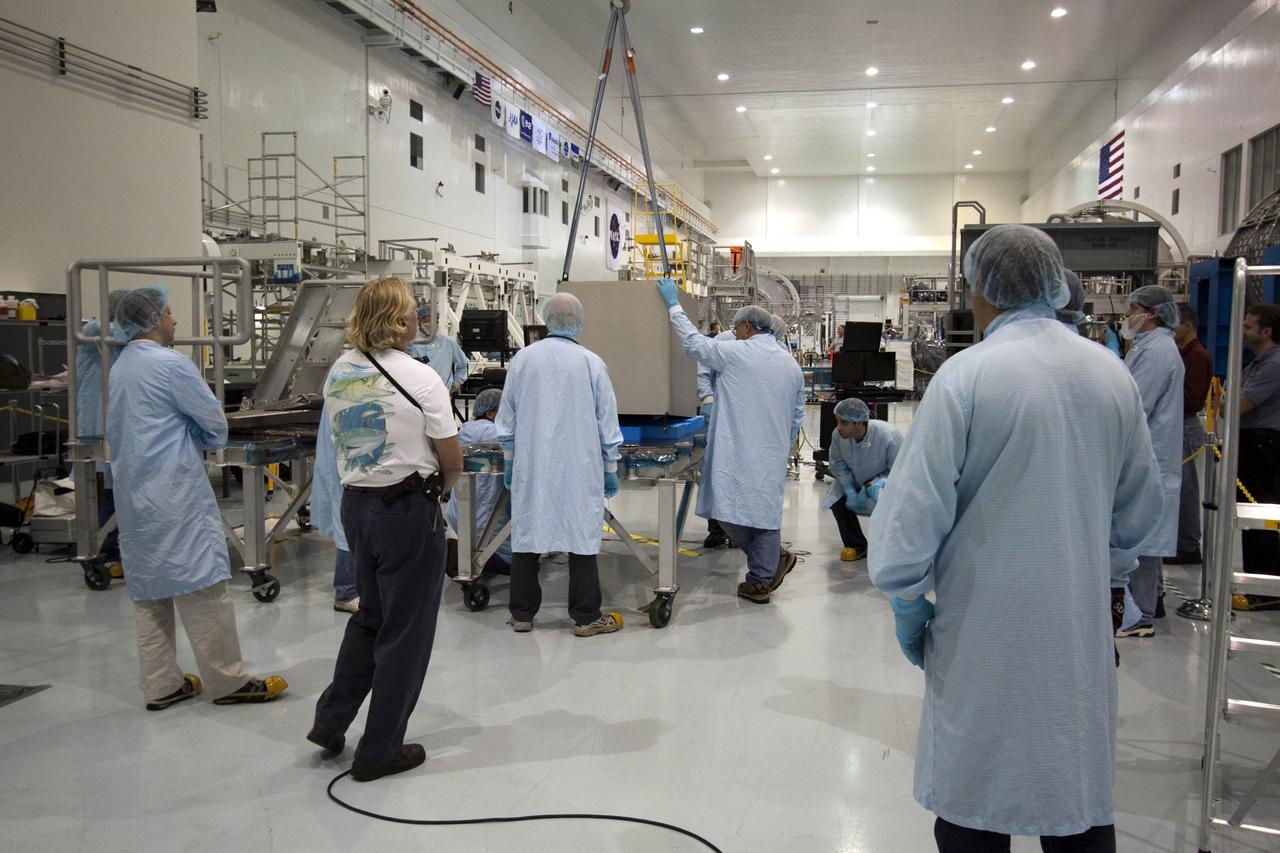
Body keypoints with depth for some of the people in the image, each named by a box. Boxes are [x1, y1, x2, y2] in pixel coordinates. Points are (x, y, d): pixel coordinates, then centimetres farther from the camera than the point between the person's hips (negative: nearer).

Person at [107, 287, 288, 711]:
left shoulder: (119, 368, 13)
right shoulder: (171, 364, -12)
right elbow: (216, 423, -10)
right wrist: (202, 441, 10)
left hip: (133, 493, 9)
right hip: (175, 491, -9)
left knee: (148, 589, 11)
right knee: (201, 584, -5)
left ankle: (161, 685, 17)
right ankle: (227, 681, 1)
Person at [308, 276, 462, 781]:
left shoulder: (338, 374, 4)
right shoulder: (419, 379, -15)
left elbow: (344, 441, 10)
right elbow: (453, 462, -11)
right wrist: (435, 490, 10)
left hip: (356, 505, 7)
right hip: (408, 510, -6)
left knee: (370, 616, 24)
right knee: (404, 631, 7)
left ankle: (330, 721, 26)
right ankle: (380, 751, 17)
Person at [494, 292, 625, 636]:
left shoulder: (523, 359, -1)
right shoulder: (591, 363, -7)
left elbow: (507, 419, 7)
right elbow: (607, 424, -1)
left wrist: (509, 461, 19)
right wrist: (611, 469, 9)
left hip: (530, 468, 2)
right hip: (579, 470, -2)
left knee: (526, 534, 10)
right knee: (582, 537, 5)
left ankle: (522, 614, 19)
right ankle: (586, 617, 12)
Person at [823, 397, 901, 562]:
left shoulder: (890, 437, -36)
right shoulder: (838, 435, -24)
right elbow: (837, 464, -6)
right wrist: (849, 489, -18)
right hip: (855, 481, 4)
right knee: (837, 500, -17)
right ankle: (856, 545, 6)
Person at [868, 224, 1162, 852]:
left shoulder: (965, 376, -15)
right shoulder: (1113, 375, 1)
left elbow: (914, 507, -15)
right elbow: (1139, 507, 12)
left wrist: (906, 604, -1)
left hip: (986, 629, -5)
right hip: (1083, 628, 5)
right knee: (1082, 798, 18)